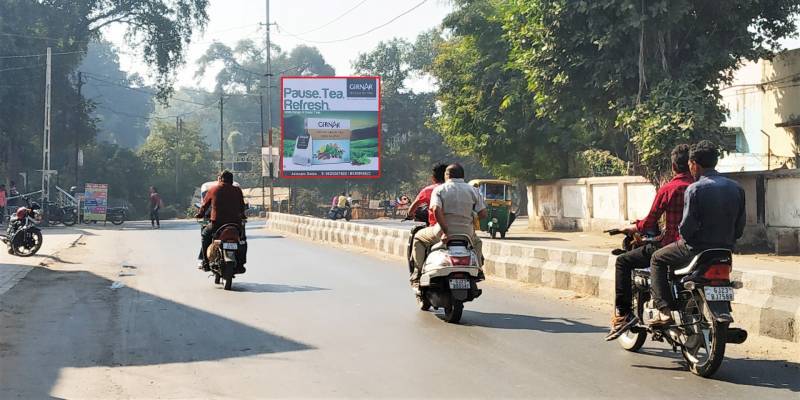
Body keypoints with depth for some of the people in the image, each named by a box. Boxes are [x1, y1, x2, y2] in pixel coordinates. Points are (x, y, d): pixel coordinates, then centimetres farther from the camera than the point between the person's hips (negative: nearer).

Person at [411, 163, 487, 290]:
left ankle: (417, 273, 12)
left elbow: (436, 210, -19)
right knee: (477, 242, 38)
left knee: (418, 238, 23)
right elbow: (483, 213, 0)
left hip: (443, 233, -3)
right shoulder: (472, 190, 7)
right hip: (466, 234, 3)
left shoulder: (439, 189, -1)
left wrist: (445, 231, -16)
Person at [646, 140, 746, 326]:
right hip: (726, 251, 6)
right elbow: (740, 226, 7)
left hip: (697, 248, -6)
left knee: (657, 259, 14)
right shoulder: (736, 188, 4)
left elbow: (687, 227, -16)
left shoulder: (695, 189, -15)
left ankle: (663, 311, 1)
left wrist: (683, 235, 5)